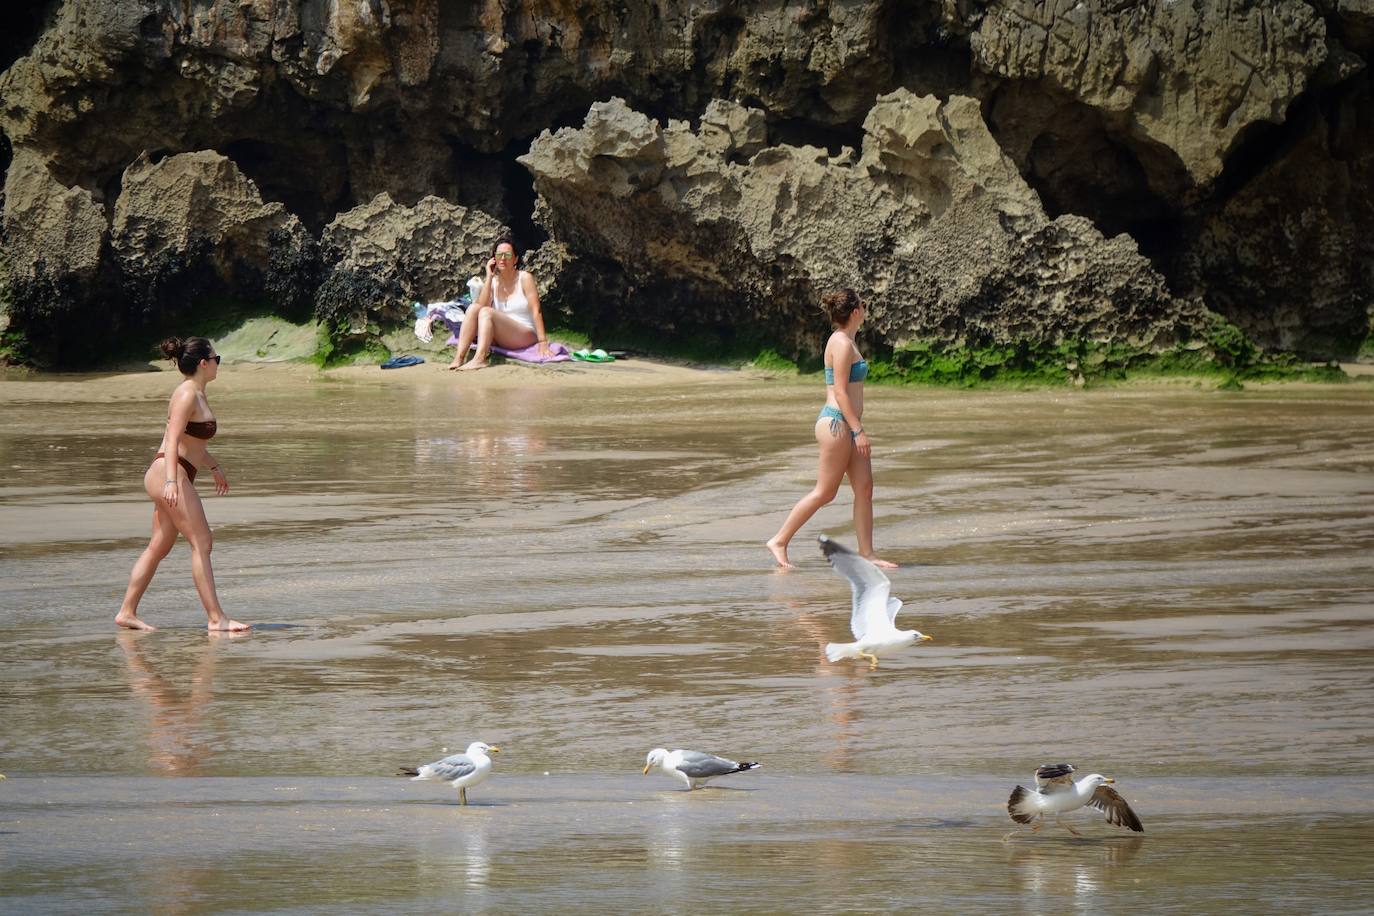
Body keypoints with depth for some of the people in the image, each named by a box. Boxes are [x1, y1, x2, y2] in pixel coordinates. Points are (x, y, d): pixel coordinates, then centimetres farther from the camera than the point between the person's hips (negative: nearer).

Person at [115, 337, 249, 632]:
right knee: (202, 541, -12)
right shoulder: (187, 395, -13)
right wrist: (171, 480, -33)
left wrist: (215, 467, 41)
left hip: (178, 477, 10)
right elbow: (173, 441, -23)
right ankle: (216, 618, -15)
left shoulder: (197, 394, 18)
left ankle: (127, 612, 12)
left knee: (159, 546, 10)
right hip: (169, 473, -10)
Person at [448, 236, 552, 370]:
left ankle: (479, 359, -47)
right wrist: (489, 277, -9)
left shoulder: (524, 278, -4)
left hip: (525, 336, -5)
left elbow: (536, 311, -10)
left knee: (486, 312, -27)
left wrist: (543, 342, -19)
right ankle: (459, 357, -30)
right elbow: (481, 306, -7)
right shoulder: (493, 281, 9)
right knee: (473, 308, -17)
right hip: (499, 339, 5)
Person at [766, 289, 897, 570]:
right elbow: (840, 392, -18)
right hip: (837, 423, -10)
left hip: (847, 425, 10)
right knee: (825, 492, -4)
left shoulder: (845, 342, 16)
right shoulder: (842, 344, -14)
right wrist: (858, 431, -20)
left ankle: (867, 554, 5)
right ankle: (779, 541, 3)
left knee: (864, 489, 5)